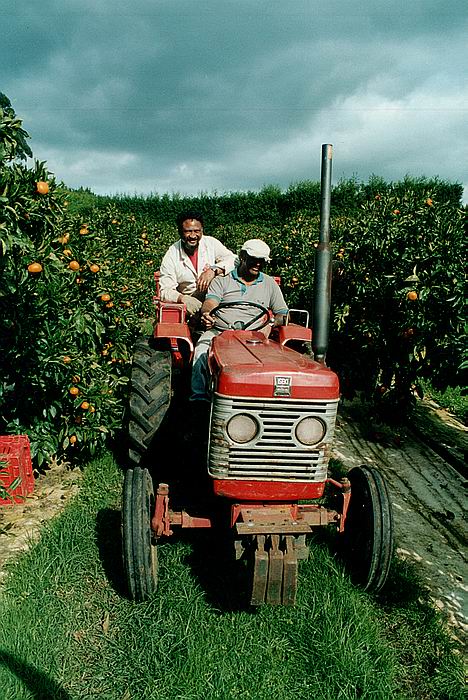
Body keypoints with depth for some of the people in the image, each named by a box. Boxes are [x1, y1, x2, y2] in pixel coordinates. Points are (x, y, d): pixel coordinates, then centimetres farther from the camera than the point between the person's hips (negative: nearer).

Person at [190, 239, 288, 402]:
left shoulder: (269, 284, 20)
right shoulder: (222, 280, 14)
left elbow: (283, 314, 19)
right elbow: (210, 303, -2)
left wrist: (271, 323, -6)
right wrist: (207, 315, -27)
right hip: (219, 329, 0)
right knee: (202, 352, -31)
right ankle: (199, 398, -24)